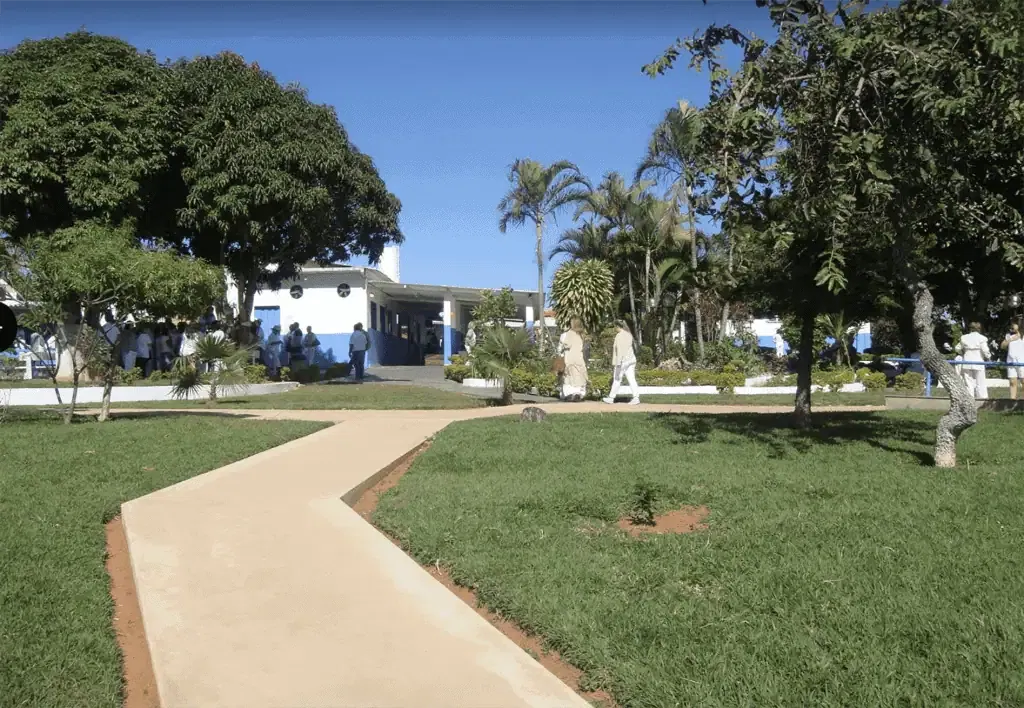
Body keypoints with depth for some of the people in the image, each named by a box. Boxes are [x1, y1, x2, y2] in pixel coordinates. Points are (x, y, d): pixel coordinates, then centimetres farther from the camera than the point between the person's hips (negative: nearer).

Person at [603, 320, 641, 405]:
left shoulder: (619, 335, -14)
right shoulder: (629, 334, 13)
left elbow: (619, 349, -21)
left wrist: (618, 362, -23)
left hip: (623, 360, -8)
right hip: (631, 359, 8)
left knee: (617, 380, 5)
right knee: (631, 379, 2)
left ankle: (611, 398, 17)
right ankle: (636, 398, -9)